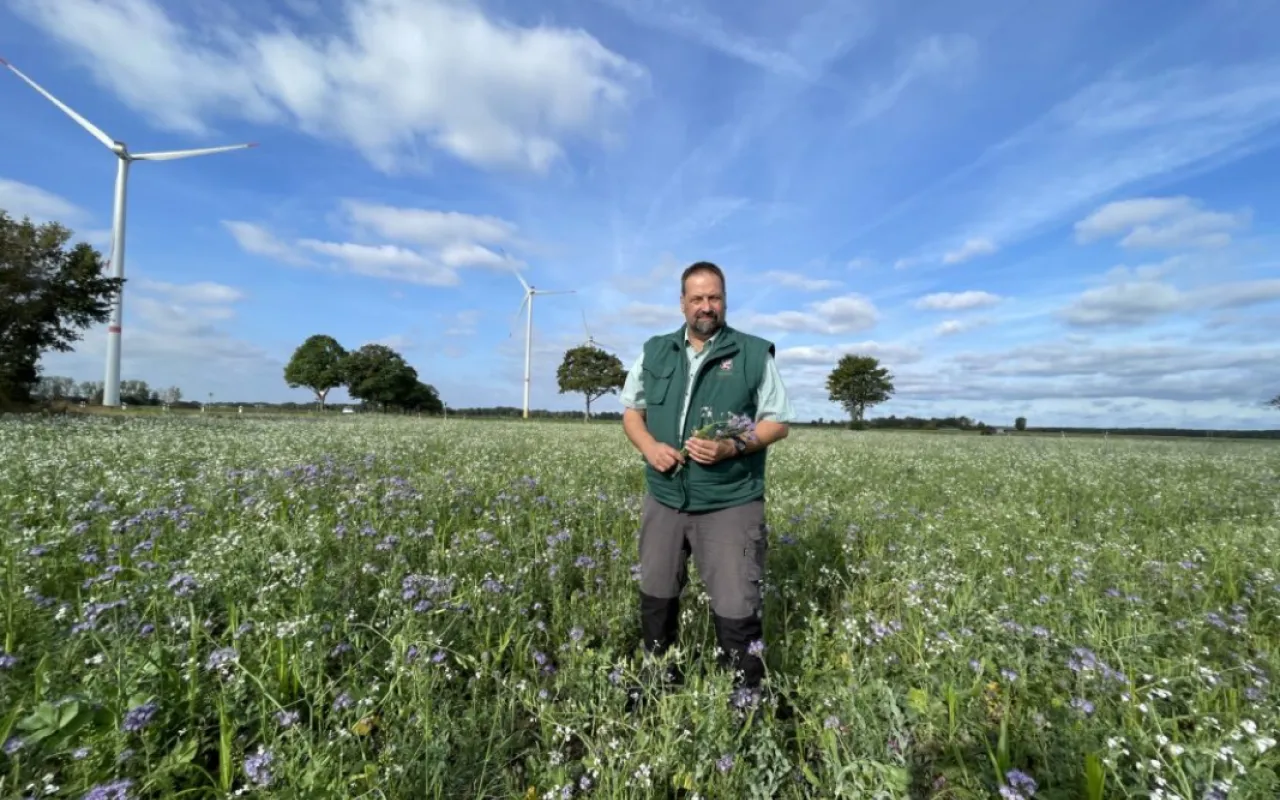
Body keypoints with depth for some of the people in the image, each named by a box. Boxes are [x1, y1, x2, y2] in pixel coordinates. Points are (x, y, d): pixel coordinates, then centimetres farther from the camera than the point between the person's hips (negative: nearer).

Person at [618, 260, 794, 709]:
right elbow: (631, 411, 13)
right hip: (664, 500, 4)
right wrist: (649, 446, -8)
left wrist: (733, 447, -18)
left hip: (730, 505, -3)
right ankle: (657, 683, 39)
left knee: (736, 609, 3)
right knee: (656, 598, 16)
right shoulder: (654, 353, 8)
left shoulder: (754, 354, -2)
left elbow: (778, 422, 0)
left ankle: (746, 697, 27)